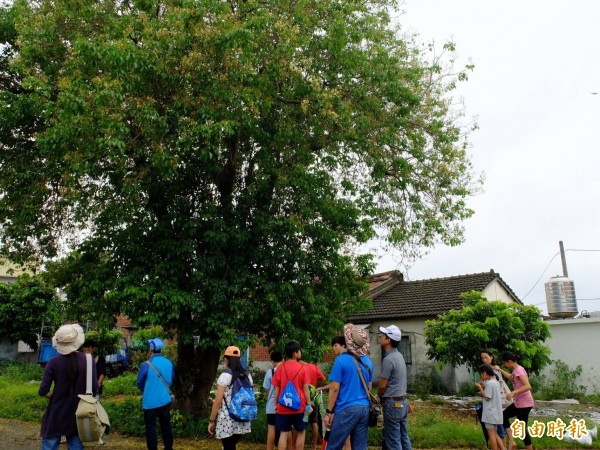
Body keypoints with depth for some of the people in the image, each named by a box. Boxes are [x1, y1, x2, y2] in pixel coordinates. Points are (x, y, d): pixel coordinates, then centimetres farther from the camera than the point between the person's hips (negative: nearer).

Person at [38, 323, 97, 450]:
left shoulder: (53, 362, -11)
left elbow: (43, 391, -12)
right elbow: (94, 389, -9)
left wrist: (54, 396, 8)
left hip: (57, 414, -1)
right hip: (79, 413, 1)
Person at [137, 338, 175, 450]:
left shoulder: (146, 365, -16)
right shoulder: (169, 362, -2)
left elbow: (140, 384, -4)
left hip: (150, 401, -4)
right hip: (165, 399, 4)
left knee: (151, 427, 7)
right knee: (166, 425, 16)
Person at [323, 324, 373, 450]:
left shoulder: (341, 360, -11)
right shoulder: (368, 362, 8)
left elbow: (335, 389, -11)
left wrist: (329, 412, -5)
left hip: (347, 409, -6)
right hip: (364, 408, 6)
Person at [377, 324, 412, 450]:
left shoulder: (388, 359, -19)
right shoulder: (399, 355, 9)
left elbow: (382, 385, -14)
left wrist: (379, 397, 5)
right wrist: (383, 396, 15)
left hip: (392, 403, -9)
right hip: (403, 401, 9)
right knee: (404, 438, 14)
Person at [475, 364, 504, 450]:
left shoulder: (489, 383, -18)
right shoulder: (496, 381, 11)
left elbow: (487, 398, -16)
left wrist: (480, 387, -10)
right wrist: (483, 387, 10)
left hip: (490, 412, -9)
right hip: (496, 412, 9)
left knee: (491, 434, -1)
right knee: (495, 434, 14)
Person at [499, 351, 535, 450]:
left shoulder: (518, 370, -20)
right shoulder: (515, 370, 8)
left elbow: (528, 386, -32)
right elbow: (511, 377, 33)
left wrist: (513, 392, -36)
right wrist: (500, 370, 30)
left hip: (524, 403, -10)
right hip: (518, 403, 10)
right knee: (504, 416, 14)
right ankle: (512, 442, 13)